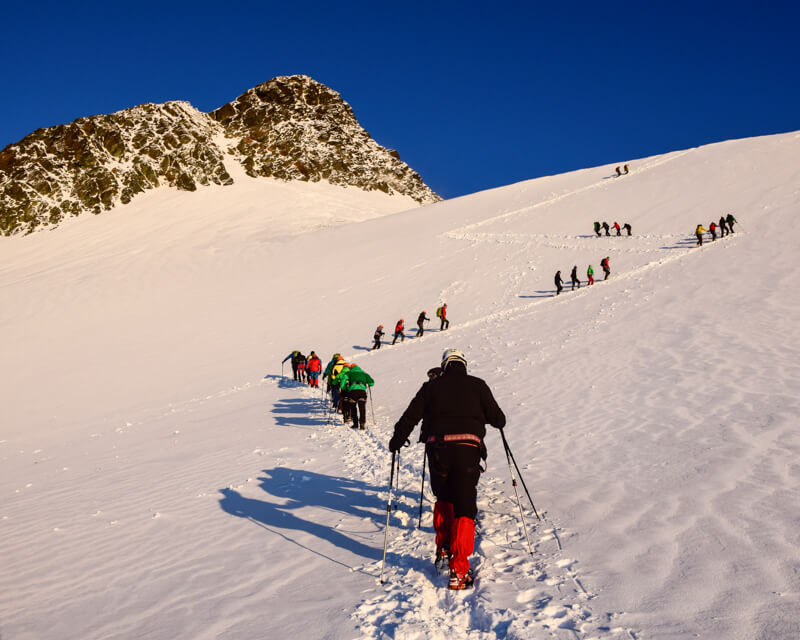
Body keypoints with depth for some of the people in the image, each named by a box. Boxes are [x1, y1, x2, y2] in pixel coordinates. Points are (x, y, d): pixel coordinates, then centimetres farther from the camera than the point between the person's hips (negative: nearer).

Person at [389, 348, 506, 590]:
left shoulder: (431, 386, 13)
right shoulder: (477, 385, 10)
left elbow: (411, 416, 8)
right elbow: (497, 418, 9)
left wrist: (396, 440, 21)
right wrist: (499, 422, 32)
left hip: (438, 448, 2)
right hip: (468, 448, -1)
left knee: (443, 499, 27)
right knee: (464, 509, 0)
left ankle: (443, 547, 25)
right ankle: (458, 570, -8)